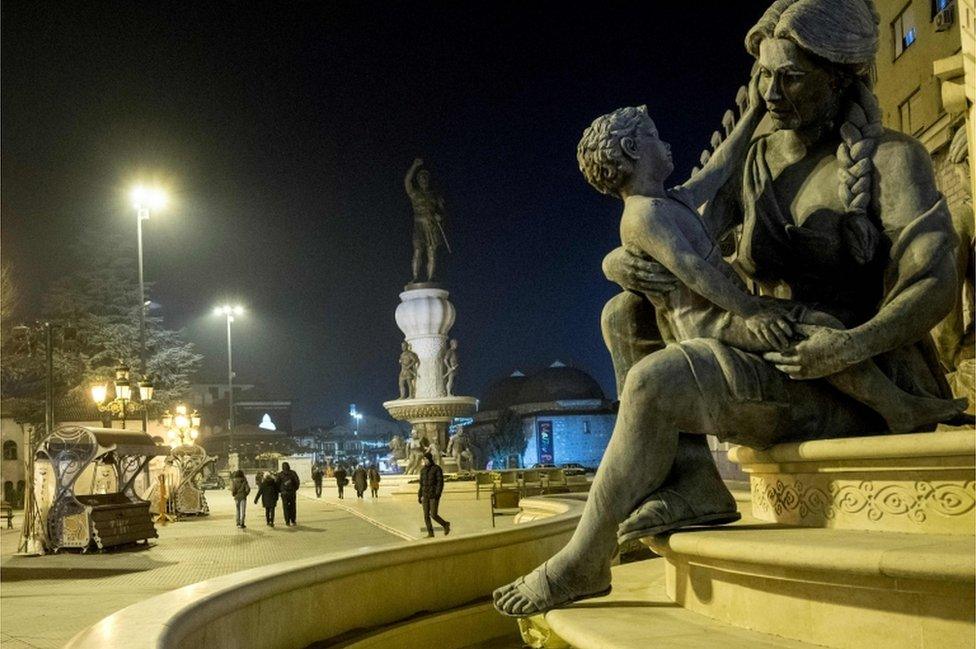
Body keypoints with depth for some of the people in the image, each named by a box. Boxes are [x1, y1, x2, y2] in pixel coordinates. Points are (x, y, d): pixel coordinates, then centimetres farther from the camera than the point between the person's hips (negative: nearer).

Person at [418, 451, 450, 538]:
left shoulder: (437, 469, -9)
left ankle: (445, 525, 15)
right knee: (426, 515, 0)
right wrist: (419, 496, 11)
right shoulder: (423, 470, 10)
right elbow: (421, 484, 15)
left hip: (434, 496, -6)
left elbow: (440, 483, -14)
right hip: (425, 496, 6)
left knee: (433, 515, -10)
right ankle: (430, 533, 7)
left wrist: (437, 495, -22)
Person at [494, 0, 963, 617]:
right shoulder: (749, 171, 9)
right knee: (624, 316, -2)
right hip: (782, 373, 7)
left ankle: (580, 564, -11)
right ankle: (694, 478, -16)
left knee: (655, 380, -26)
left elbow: (937, 284, -17)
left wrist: (854, 343, -34)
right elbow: (663, 258, 4)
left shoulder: (891, 159, -8)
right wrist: (624, 265, -21)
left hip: (859, 390, -7)